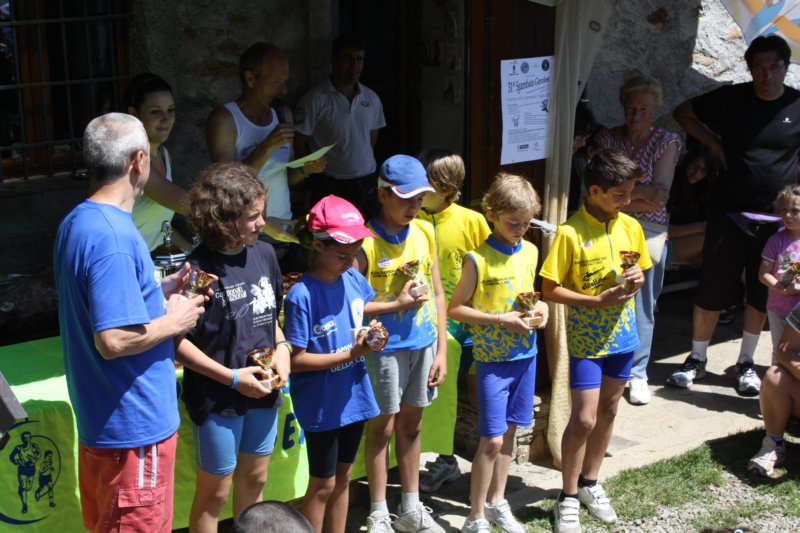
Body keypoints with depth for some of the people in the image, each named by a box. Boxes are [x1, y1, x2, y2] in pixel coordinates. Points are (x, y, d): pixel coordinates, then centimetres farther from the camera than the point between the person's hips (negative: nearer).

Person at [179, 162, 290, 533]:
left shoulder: (264, 254, -1)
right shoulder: (200, 269, -20)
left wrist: (282, 348, -5)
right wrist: (232, 377, -18)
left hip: (263, 391, 6)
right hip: (217, 398, -6)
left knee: (254, 479, 21)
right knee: (214, 491, 9)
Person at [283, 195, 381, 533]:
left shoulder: (354, 278, -3)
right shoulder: (302, 296, -21)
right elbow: (295, 360, -20)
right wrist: (350, 354, -23)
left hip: (354, 397, 6)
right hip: (321, 404, -6)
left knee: (343, 477, 20)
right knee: (322, 484, 8)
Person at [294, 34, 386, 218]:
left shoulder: (372, 99, 7)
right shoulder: (315, 100, -10)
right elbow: (299, 144, -7)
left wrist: (362, 161, 13)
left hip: (367, 183, 5)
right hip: (330, 186, -5)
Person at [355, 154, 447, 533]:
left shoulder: (425, 233, 2)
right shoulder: (366, 242, -15)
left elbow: (437, 294, 7)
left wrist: (441, 351, 5)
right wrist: (397, 305, -17)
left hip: (423, 344, 5)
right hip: (386, 347, -5)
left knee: (411, 425, 16)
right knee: (383, 427, 6)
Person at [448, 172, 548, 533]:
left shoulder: (530, 252, 3)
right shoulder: (478, 259, -14)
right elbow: (455, 309, -10)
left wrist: (539, 307, -3)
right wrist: (500, 319, -19)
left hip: (525, 354, 6)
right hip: (492, 358, -5)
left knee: (509, 432, 15)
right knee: (492, 439, -4)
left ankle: (496, 502, 31)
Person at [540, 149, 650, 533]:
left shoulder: (630, 226, 0)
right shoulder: (570, 233, -16)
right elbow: (550, 289, -14)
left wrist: (638, 279, -10)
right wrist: (598, 301, -23)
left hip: (622, 334, 6)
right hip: (585, 339, -6)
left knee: (608, 411, 15)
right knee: (583, 418, -6)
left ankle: (590, 483, 33)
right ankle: (568, 498, 11)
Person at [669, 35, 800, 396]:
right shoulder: (731, 99, -2)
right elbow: (683, 113, 11)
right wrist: (716, 145, 0)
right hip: (728, 212, 0)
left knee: (761, 295, 10)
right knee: (712, 290, 3)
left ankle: (746, 363, 25)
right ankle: (697, 359, 19)